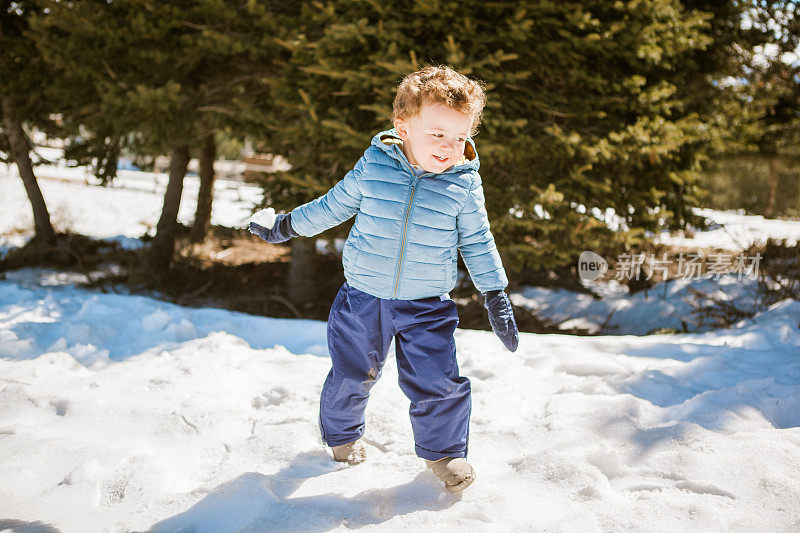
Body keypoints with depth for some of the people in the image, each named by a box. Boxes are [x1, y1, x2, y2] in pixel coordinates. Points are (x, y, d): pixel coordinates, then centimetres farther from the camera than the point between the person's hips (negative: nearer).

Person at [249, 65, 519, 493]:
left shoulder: (465, 183, -8)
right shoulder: (374, 165, -8)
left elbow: (477, 243, 4)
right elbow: (334, 205, 7)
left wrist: (495, 296, 3)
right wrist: (285, 226, 15)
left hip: (427, 306, 0)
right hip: (363, 297, 1)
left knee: (438, 383, -3)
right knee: (351, 373, 12)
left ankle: (443, 450, 23)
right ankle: (341, 434, 40)